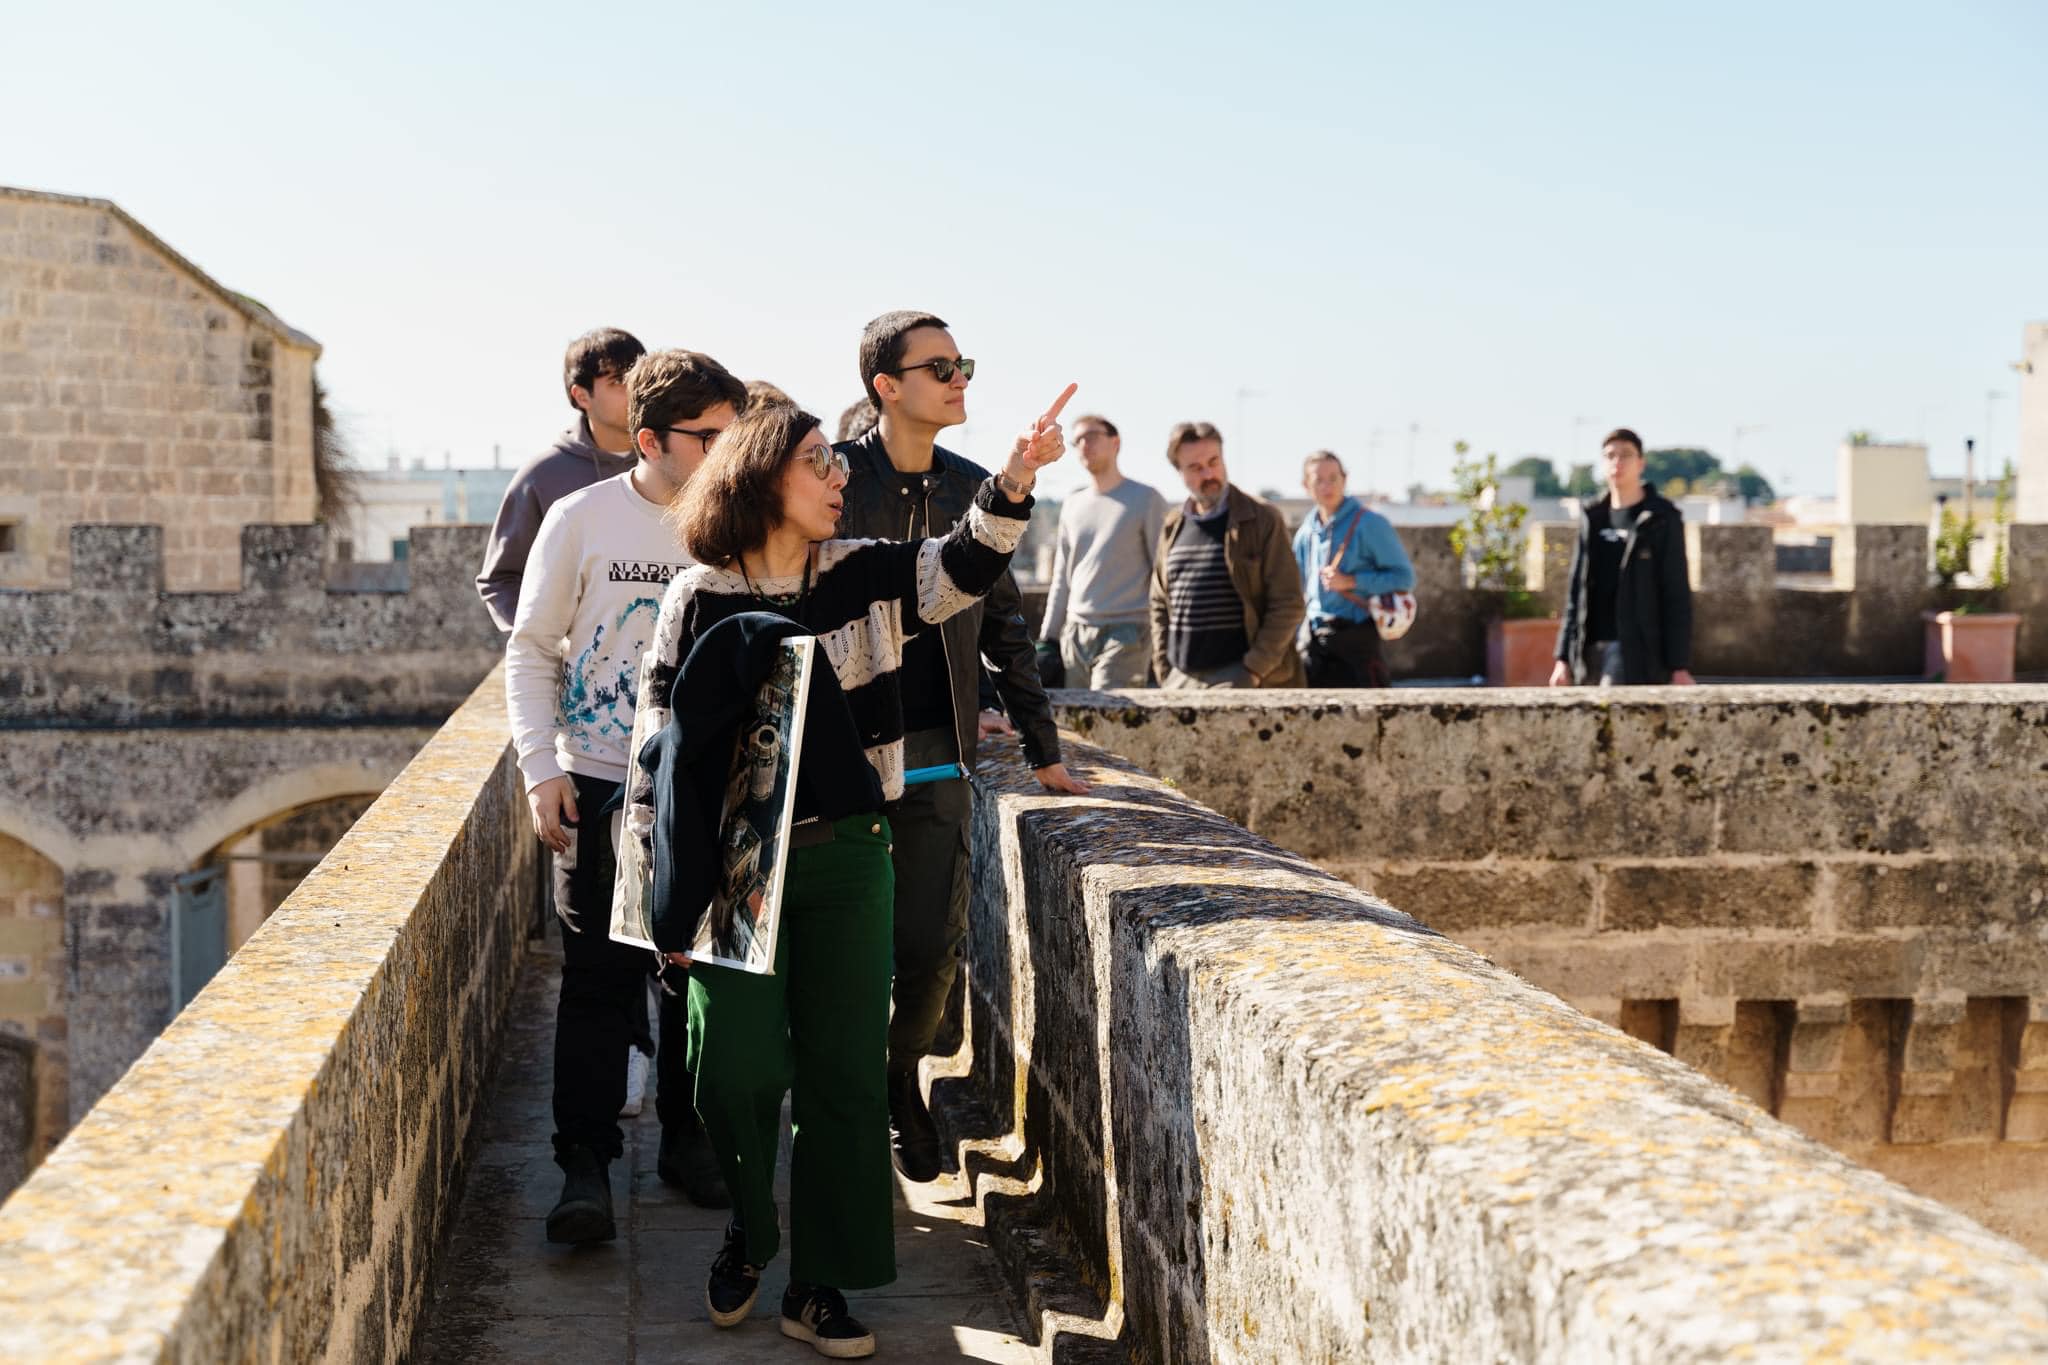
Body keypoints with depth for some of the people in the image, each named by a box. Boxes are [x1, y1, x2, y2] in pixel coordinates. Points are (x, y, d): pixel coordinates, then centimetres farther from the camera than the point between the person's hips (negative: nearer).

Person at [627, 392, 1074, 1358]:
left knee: (846, 1072, 4)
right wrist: (664, 875, -2)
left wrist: (1013, 484, -29)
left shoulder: (866, 577, 4)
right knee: (735, 1067, -5)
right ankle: (747, 1236, 24)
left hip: (847, 854, 2)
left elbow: (965, 568, -10)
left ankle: (819, 1287, 15)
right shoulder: (699, 598, -2)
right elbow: (660, 735, 1)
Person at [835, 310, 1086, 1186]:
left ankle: (900, 1082, 26)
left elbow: (1004, 627, 16)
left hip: (936, 759, 3)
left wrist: (1043, 751, 17)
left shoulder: (970, 490, 9)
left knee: (933, 946, 1)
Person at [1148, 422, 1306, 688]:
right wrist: (1163, 671, 8)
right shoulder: (1172, 527, 13)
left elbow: (1288, 605, -6)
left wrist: (1253, 670, -12)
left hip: (1236, 677, -5)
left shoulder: (1263, 519, -2)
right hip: (1180, 680, 5)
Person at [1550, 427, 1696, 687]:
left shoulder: (1662, 520, -1)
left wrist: (1680, 665, -10)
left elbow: (1677, 595, -5)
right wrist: (1564, 657, 10)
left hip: (1637, 655, -5)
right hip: (1593, 650, 5)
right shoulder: (1592, 519, 14)